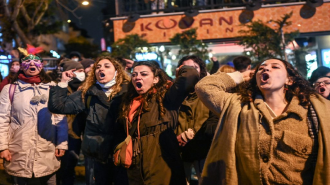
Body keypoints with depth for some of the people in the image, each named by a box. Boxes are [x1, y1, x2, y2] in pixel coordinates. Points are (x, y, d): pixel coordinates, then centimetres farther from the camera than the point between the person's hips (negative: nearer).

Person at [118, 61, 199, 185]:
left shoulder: (165, 98, -5)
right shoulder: (128, 103, 14)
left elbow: (191, 75, -17)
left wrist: (181, 70, 2)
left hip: (162, 168, -5)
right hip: (135, 170, 6)